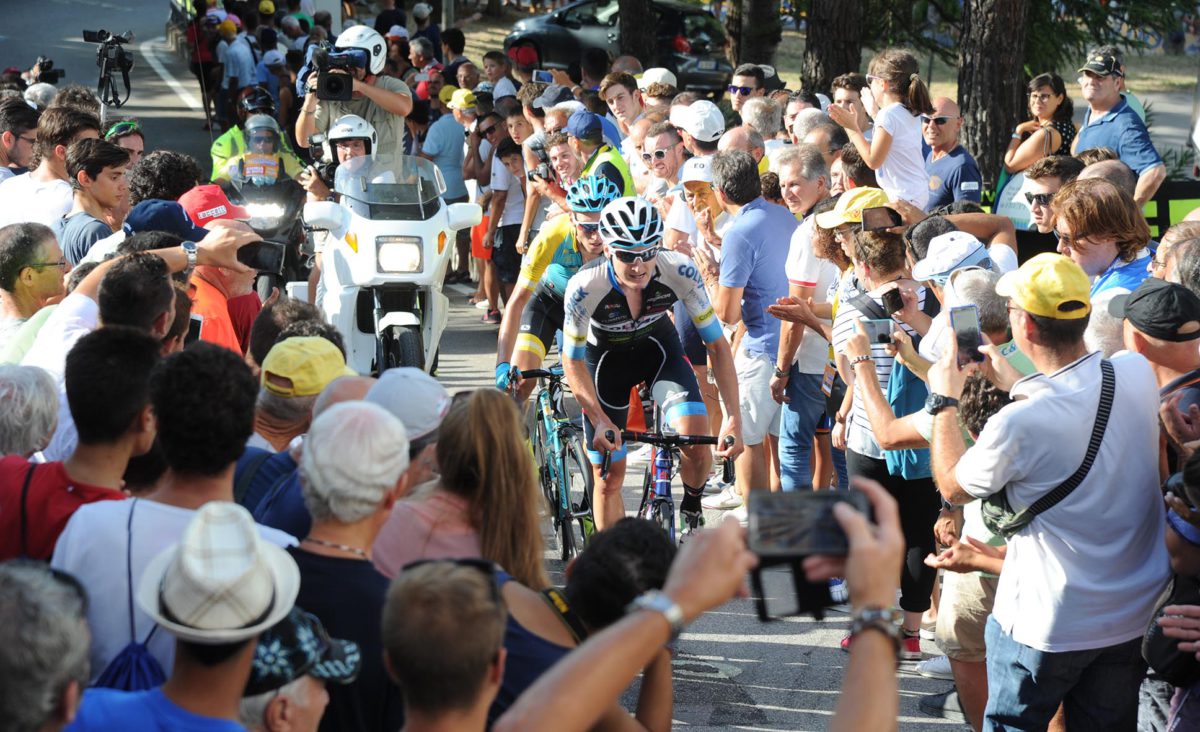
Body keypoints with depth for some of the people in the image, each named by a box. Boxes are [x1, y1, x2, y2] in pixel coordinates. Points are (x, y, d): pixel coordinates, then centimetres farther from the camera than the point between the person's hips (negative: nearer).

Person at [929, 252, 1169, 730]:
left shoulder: (1018, 423, -28)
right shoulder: (1138, 374, -12)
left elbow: (953, 488, -7)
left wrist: (945, 401, 5)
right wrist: (1014, 385, 18)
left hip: (1047, 626, -5)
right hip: (1137, 615, 5)